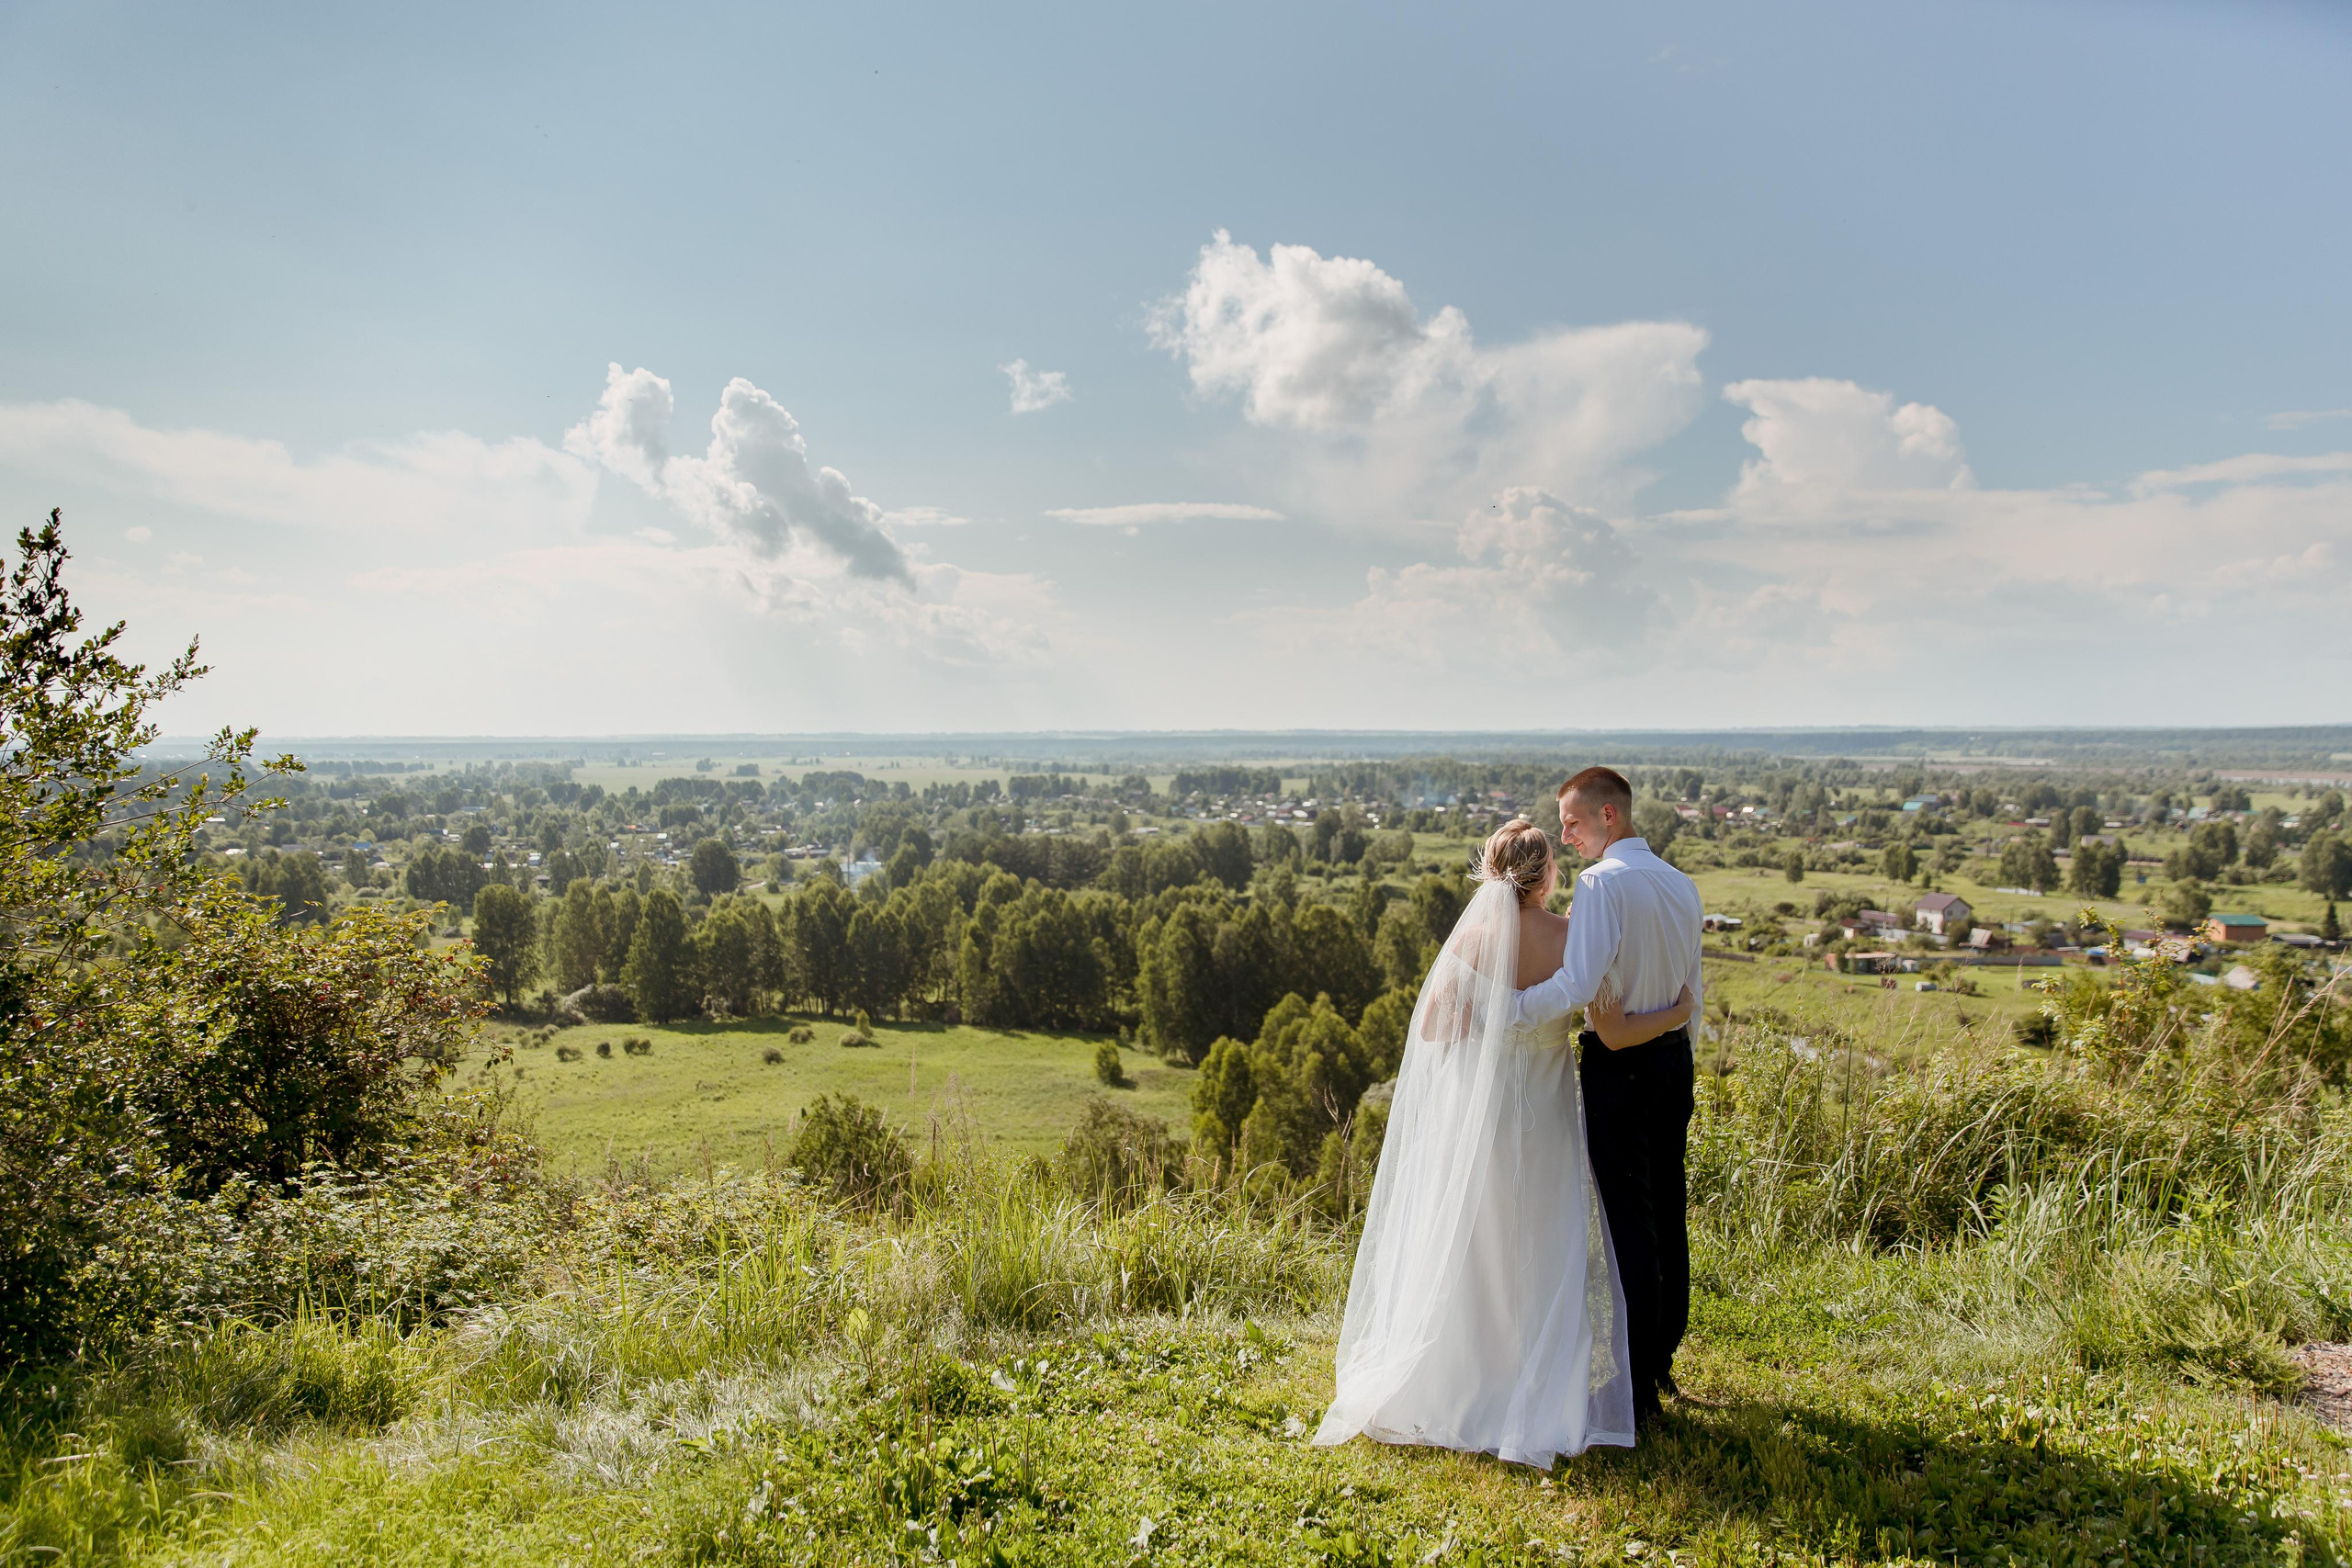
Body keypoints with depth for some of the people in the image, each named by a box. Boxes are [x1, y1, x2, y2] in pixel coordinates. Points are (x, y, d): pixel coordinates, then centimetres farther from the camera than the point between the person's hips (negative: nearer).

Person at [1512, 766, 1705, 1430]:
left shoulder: (1601, 883, -17)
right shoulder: (1681, 884, 8)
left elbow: (1577, 984, -29)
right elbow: (1692, 989, 15)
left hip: (1618, 1065, -8)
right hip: (1675, 1057, 8)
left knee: (1629, 1223, -2)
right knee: (1668, 1213, 16)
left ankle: (1635, 1389, 6)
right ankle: (1662, 1362, 30)